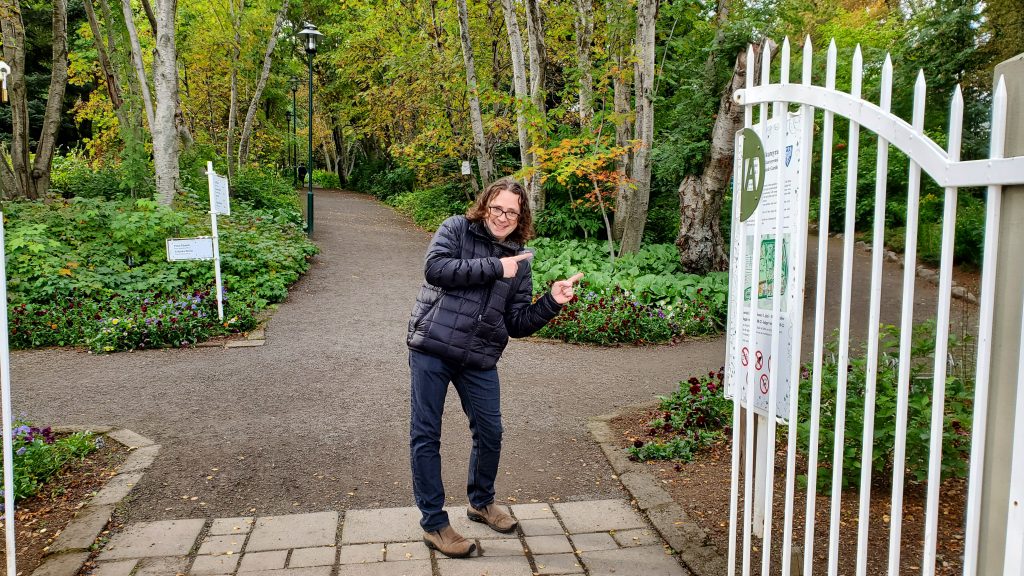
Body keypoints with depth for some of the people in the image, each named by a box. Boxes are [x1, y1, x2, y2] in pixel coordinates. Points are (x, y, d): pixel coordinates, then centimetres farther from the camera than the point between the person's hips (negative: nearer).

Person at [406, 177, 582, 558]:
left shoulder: (520, 260, 10)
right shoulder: (457, 229, 0)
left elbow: (518, 324, 8)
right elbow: (435, 267, -19)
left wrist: (552, 302, -7)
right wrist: (493, 267, -17)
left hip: (479, 359, 4)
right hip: (431, 348, -4)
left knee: (490, 434, 12)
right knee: (425, 435, 2)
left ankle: (481, 502, 39)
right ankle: (433, 523, 17)